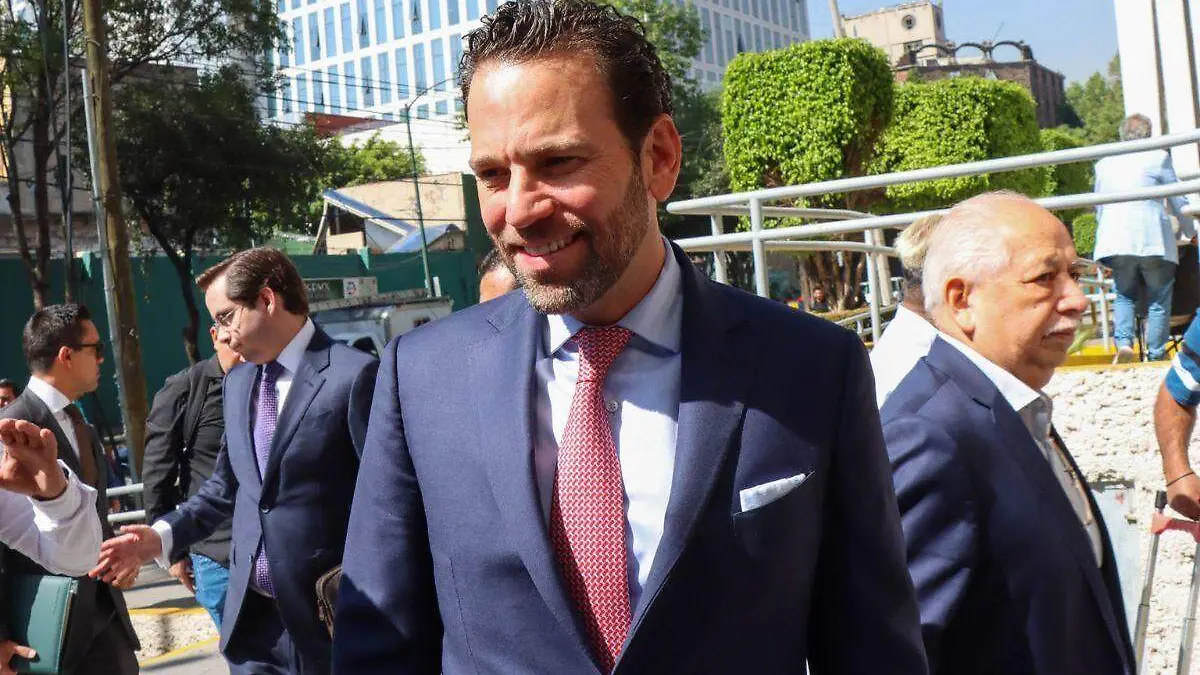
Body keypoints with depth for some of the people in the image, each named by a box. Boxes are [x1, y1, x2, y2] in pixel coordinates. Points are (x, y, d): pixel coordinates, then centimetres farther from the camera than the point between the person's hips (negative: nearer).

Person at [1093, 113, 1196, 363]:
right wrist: (1190, 232, 24)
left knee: (1124, 295, 16)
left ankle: (1123, 342, -6)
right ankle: (1156, 357, 7)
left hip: (1116, 240, 3)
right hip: (1153, 240, -3)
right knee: (1159, 301, 6)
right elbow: (1178, 202, 8)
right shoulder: (1158, 157, 2)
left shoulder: (1104, 163, 13)